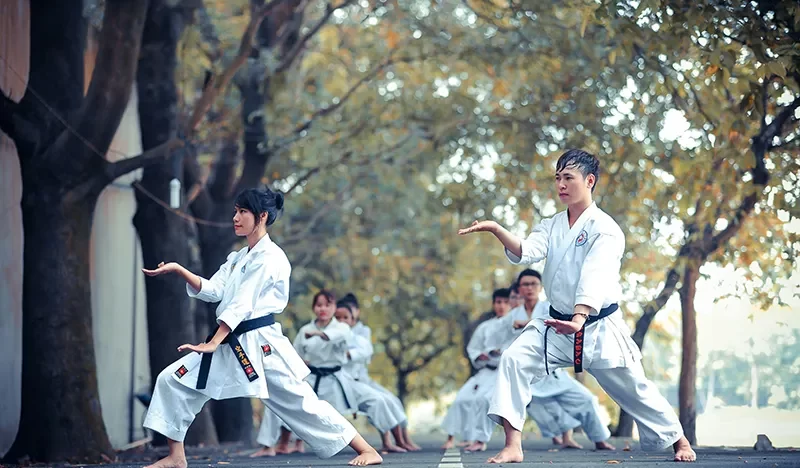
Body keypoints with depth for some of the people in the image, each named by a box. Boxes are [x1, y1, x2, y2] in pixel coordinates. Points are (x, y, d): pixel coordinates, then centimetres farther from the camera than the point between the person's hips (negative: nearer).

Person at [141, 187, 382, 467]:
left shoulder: (270, 257, -10)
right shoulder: (238, 258, 18)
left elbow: (242, 304, -17)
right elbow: (213, 291, 6)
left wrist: (212, 344, -23)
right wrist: (179, 271, -8)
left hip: (260, 344, -8)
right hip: (230, 344, 8)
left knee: (302, 403, -7)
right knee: (171, 382, -1)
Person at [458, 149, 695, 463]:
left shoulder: (604, 229, -13)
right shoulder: (552, 226, 7)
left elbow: (594, 280, -28)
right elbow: (525, 252, -13)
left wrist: (579, 319, -44)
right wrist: (496, 230, -32)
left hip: (599, 329, -5)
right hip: (557, 325, 5)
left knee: (635, 390, 3)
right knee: (514, 360, -16)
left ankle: (679, 440, 27)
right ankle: (512, 446, -15)